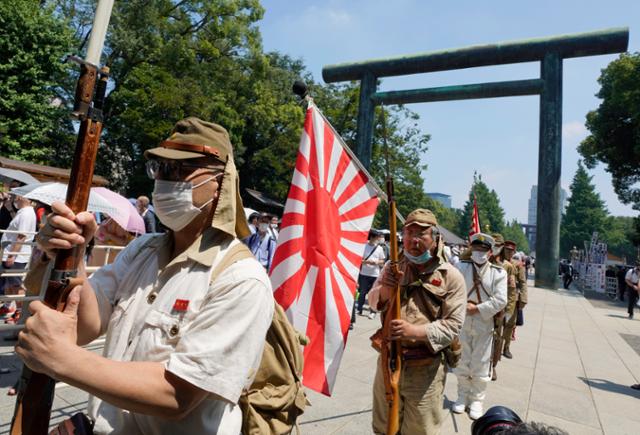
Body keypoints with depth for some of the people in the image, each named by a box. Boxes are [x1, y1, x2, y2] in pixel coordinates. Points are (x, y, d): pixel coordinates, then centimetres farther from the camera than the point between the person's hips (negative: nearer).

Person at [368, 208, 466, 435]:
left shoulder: (451, 277, -10)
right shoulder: (392, 267, -1)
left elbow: (453, 325, -12)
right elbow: (372, 302, 3)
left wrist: (416, 331, -27)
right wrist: (384, 291, -19)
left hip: (425, 369, -3)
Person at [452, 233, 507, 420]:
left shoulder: (499, 272, -5)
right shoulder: (461, 266, -2)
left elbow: (501, 300, -13)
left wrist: (476, 309, -16)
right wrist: (464, 304, -19)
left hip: (484, 324, -1)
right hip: (462, 322, 1)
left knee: (480, 364, 10)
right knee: (461, 362, 13)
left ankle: (476, 400, 28)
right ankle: (463, 396, 32)